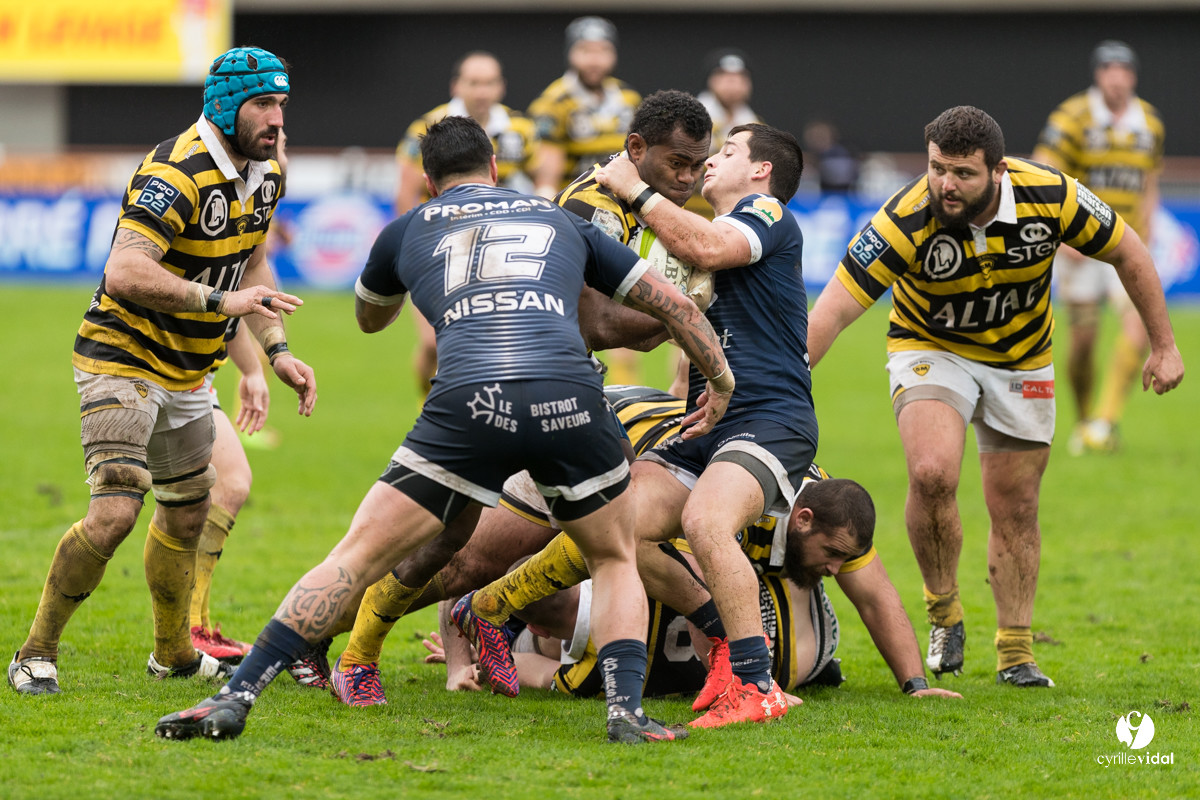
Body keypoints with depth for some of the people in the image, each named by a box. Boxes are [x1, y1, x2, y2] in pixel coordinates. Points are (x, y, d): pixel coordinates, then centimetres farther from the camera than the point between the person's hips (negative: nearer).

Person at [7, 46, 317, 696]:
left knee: (187, 515, 19)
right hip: (122, 359, -9)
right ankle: (36, 654, -6)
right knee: (115, 512, -20)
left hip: (187, 373, 9)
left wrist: (277, 351, 10)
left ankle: (174, 654, 38)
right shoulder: (178, 174, -26)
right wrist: (222, 301, -39)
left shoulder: (265, 172, 2)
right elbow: (123, 274, -36)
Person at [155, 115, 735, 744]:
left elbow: (369, 318, 48)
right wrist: (721, 382, 44)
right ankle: (626, 710, 4)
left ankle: (235, 697, -2)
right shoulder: (560, 221, 30)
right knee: (616, 559, 24)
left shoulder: (408, 230, 27)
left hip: (469, 402, -1)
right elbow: (675, 303, 31)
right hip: (568, 397, 1)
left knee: (358, 556, 6)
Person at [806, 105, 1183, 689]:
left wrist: (1163, 345, -4)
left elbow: (1127, 253, -7)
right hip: (931, 350, -2)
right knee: (932, 474, -26)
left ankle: (1015, 652, 21)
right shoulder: (906, 221, -31)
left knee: (1015, 510, 5)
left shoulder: (1050, 196, -25)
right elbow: (833, 310, -31)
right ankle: (943, 614, -3)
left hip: (1022, 358, 2)